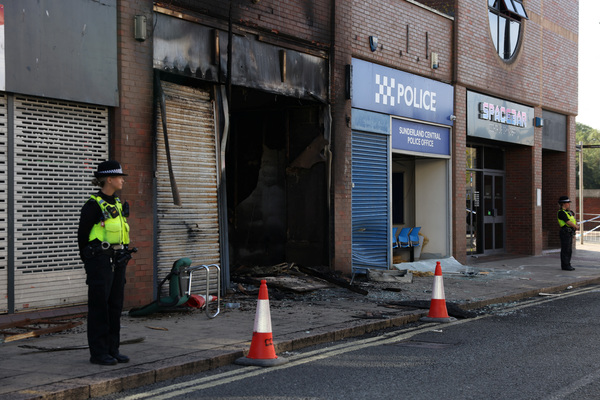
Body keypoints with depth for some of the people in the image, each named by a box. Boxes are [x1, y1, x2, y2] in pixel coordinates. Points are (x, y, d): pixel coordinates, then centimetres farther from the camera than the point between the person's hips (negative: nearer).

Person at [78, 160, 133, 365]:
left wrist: (123, 255, 14)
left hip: (117, 261, 8)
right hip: (100, 261, -8)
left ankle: (112, 349, 17)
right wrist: (90, 261, -1)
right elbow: (82, 235, -6)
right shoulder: (93, 205, -11)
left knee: (115, 305, 9)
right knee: (99, 306, -3)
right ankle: (98, 352, 3)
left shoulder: (117, 203, 13)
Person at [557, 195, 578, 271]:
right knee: (565, 250, -7)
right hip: (565, 233, -10)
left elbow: (573, 214, 39)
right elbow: (568, 222, -17)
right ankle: (565, 266, -4)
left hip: (570, 233, 10)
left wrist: (576, 223, 27)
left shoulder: (568, 211, 16)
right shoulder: (561, 212, -14)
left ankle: (567, 264, 17)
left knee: (569, 250, 12)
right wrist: (576, 227, -4)